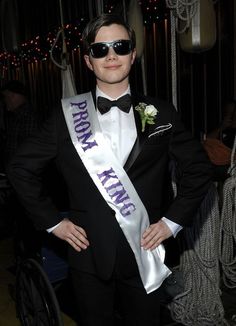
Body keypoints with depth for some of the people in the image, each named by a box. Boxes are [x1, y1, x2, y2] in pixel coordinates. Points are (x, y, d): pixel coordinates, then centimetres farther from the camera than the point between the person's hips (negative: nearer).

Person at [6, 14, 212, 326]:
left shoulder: (160, 113, -3)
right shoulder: (67, 115, -5)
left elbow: (198, 166, 4)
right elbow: (21, 167, 2)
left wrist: (173, 220, -2)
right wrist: (52, 221, -1)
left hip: (144, 254, 1)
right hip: (89, 254, 0)